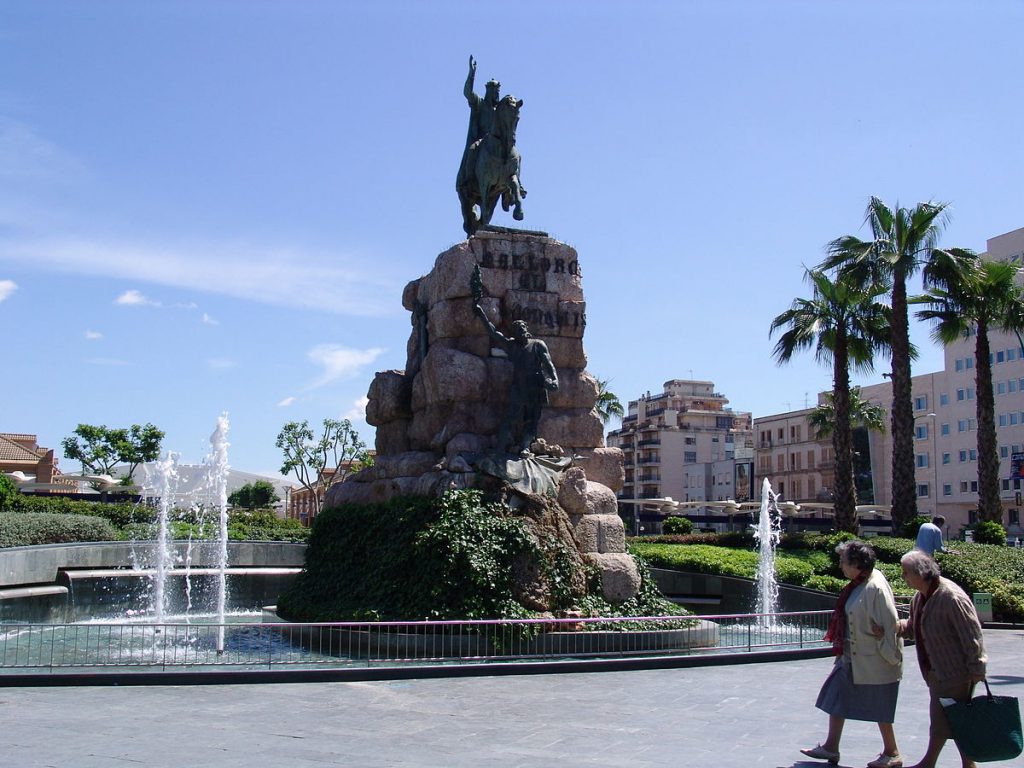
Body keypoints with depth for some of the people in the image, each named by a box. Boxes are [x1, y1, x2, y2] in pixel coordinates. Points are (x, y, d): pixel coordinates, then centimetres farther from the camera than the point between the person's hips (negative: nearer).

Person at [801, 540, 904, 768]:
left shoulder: (875, 588, -24)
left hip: (874, 661, -9)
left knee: (879, 710, 6)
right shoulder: (858, 584, 4)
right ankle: (831, 747, 24)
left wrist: (891, 657, -18)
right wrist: (843, 650, 18)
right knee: (836, 697, 13)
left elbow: (891, 625, -23)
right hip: (852, 656, 9)